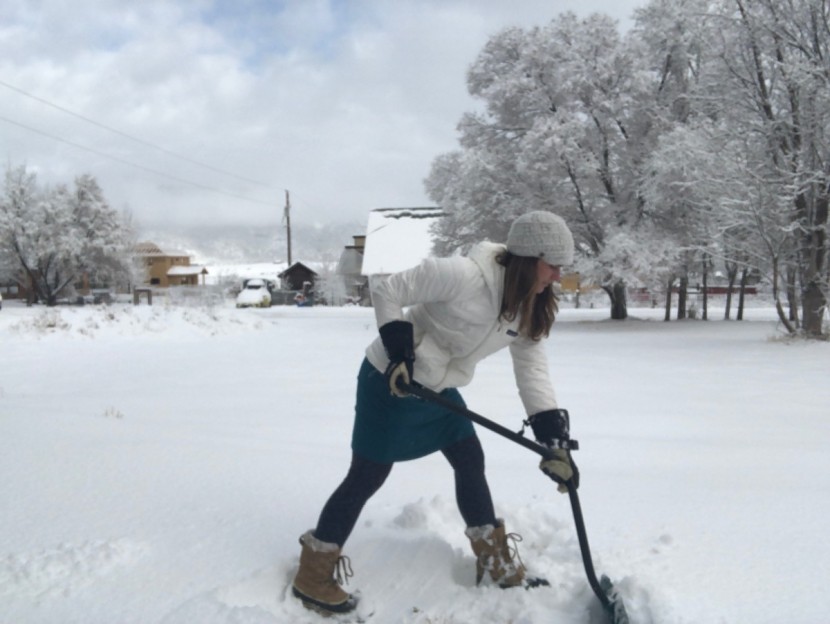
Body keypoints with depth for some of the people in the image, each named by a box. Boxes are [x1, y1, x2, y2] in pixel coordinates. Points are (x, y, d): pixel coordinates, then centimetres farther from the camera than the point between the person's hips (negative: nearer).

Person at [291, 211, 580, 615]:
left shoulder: (529, 307, -4)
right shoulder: (464, 275, -29)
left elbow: (532, 369, -4)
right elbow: (386, 292, -22)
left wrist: (555, 439, -12)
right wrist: (399, 351, -27)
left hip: (438, 387, 8)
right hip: (391, 382, -8)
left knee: (471, 462, 13)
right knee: (368, 476, -2)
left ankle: (495, 562, 31)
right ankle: (313, 574, 14)